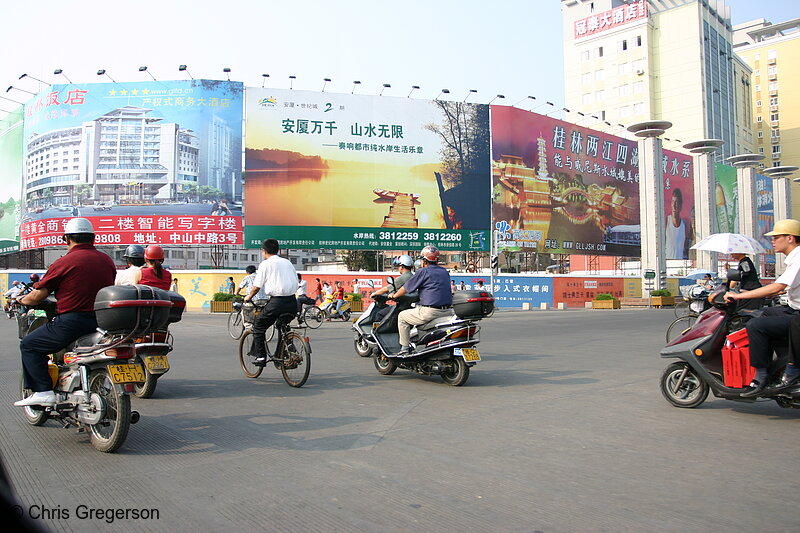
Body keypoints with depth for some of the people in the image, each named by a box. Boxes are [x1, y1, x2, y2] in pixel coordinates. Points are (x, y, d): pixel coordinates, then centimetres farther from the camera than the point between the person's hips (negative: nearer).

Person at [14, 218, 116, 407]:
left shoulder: (64, 262, -6)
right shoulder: (107, 260, 10)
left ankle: (43, 391, 2)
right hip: (102, 322, 6)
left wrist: (21, 300, 18)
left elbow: (38, 295, -2)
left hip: (72, 322, -6)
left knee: (28, 345, 11)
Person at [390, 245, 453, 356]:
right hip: (448, 312, 7)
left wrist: (394, 295, 19)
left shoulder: (423, 272, -5)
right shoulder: (445, 272, 15)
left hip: (430, 312, -7)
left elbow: (406, 288, 1)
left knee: (402, 316, 10)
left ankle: (405, 348, 7)